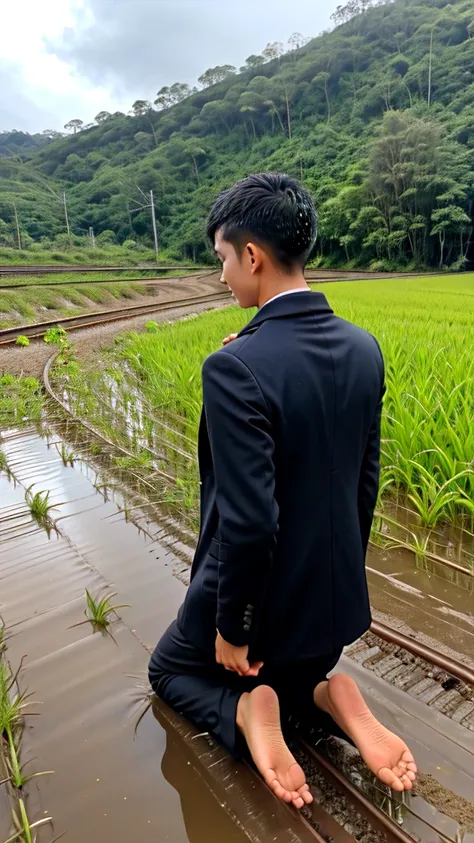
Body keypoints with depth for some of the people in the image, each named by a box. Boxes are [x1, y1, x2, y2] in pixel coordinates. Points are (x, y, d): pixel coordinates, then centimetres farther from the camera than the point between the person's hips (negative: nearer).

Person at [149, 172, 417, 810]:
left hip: (260, 595, -5)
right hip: (338, 594, 6)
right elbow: (365, 482, 2)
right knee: (295, 676, 37)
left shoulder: (236, 367, -29)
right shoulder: (364, 348, -7)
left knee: (171, 670, 27)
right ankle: (332, 697, 5)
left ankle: (245, 714, -1)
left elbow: (249, 520, -28)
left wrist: (232, 629, -11)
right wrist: (345, 572, 16)